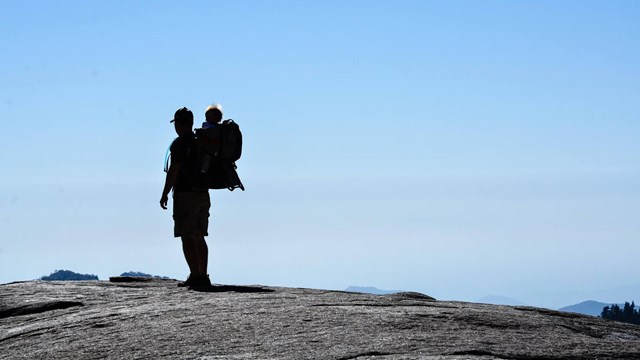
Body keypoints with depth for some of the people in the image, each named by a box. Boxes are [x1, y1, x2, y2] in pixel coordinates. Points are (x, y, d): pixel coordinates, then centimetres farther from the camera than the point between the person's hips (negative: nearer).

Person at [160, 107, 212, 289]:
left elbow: (174, 170, -16)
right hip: (203, 194, 8)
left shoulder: (180, 143, -11)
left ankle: (195, 276, -13)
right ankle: (203, 277, 10)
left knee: (187, 237, -7)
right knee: (199, 238, 11)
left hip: (185, 194, -8)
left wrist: (165, 194, -11)